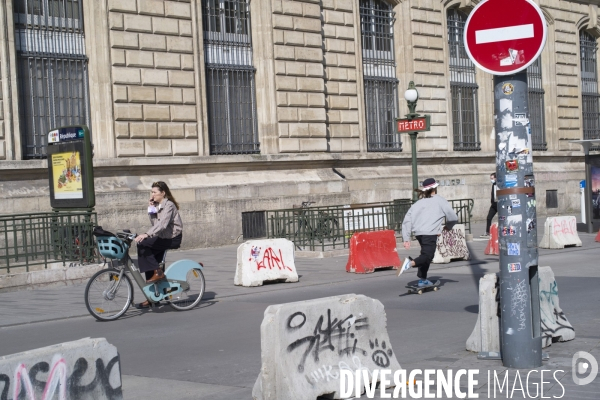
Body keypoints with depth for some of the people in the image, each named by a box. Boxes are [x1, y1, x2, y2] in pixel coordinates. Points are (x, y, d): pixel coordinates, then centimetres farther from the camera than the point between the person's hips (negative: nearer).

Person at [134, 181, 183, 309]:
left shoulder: (168, 205, -15)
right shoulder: (157, 205, 13)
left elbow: (162, 224, -29)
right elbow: (155, 223, 6)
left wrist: (146, 234, -40)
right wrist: (151, 210, -5)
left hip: (172, 238, -9)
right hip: (163, 237, 9)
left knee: (143, 245, -23)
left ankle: (158, 272, -16)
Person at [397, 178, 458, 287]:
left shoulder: (418, 203, 20)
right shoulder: (440, 200, 10)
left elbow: (407, 221, 11)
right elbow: (453, 217, 6)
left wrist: (406, 239, 9)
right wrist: (448, 226, 28)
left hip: (418, 233, 6)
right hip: (430, 233, -6)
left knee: (426, 254, 23)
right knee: (427, 256, -11)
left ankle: (422, 279, 23)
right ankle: (411, 263, -39)